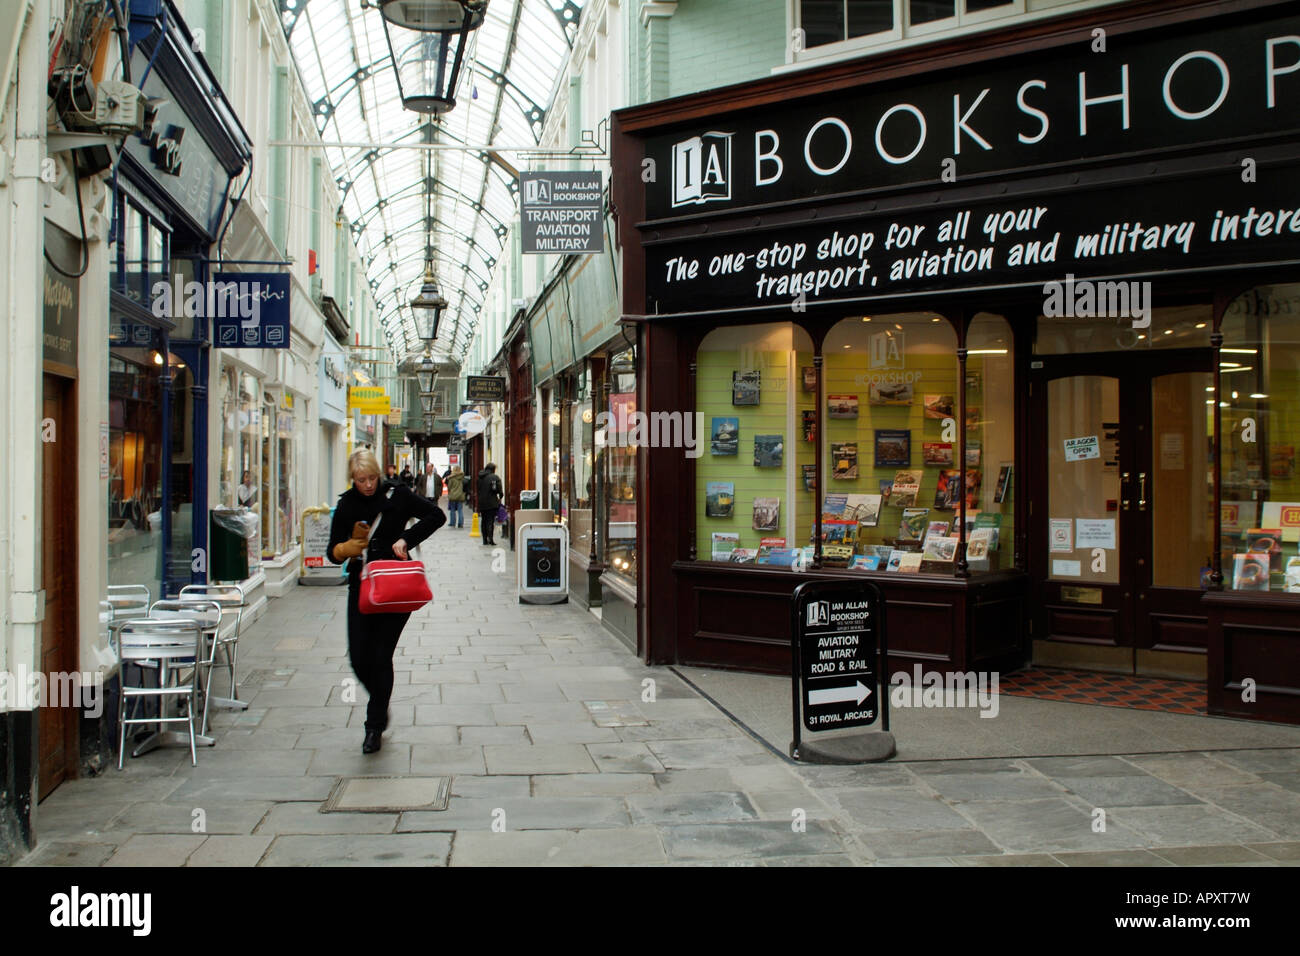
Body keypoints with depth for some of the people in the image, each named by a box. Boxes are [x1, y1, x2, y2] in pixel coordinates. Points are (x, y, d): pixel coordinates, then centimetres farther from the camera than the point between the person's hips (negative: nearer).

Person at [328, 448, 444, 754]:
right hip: (361, 587, 3)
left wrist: (407, 538, -11)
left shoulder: (396, 494, -4)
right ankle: (380, 704, 30)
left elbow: (436, 516, 0)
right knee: (359, 658, -1)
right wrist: (348, 547, -20)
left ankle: (375, 725, 11)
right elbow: (334, 552, 3)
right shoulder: (346, 505, 2)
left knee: (381, 656, -4)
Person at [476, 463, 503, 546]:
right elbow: (499, 490, -11)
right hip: (492, 503, -5)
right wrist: (500, 497, 7)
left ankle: (485, 540, 14)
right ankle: (490, 539, -12)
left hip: (481, 503, 5)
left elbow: (477, 491, 14)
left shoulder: (480, 477, 10)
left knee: (484, 520, 12)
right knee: (491, 520, -5)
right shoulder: (494, 477, -8)